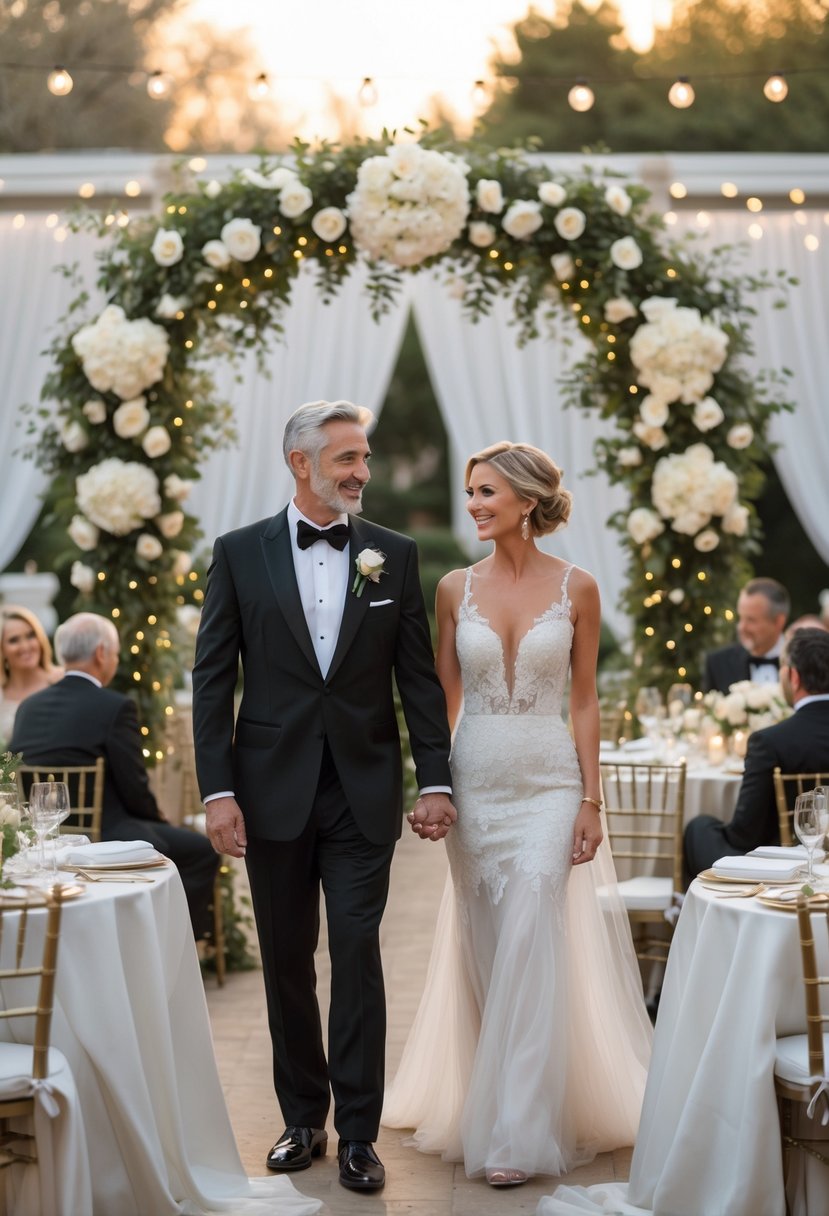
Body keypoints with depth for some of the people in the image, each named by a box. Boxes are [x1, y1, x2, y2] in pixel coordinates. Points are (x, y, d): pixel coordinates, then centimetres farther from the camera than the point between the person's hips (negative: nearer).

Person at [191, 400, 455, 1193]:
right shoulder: (240, 553, 1)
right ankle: (303, 1117, 24)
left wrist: (435, 779, -2)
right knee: (287, 961, 10)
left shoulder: (394, 555, 3)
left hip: (363, 791, 0)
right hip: (274, 791, 1)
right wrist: (217, 790, -7)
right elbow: (212, 678, 0)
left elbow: (418, 676, 4)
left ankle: (357, 1133, 6)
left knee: (357, 955, -2)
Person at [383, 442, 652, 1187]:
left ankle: (514, 1136, -7)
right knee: (484, 952, 8)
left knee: (530, 946, -11)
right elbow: (443, 698, 8)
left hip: (549, 782, -2)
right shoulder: (456, 588, 4)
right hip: (474, 782, 3)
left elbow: (585, 701, 1)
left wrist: (591, 800, -4)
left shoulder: (577, 588, -1)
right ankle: (486, 1105, 24)